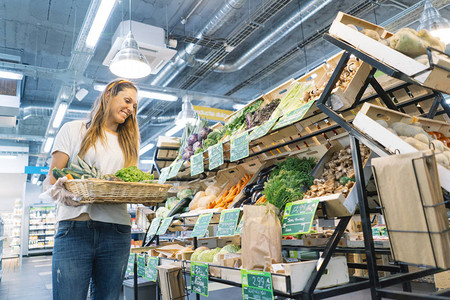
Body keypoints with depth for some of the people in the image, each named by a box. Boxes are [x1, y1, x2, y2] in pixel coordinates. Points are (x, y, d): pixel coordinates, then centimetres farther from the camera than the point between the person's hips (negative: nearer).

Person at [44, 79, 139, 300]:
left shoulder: (128, 142, 19)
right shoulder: (74, 130, 10)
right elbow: (51, 178, 4)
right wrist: (58, 191, -18)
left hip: (117, 231, 3)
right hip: (75, 228, -3)